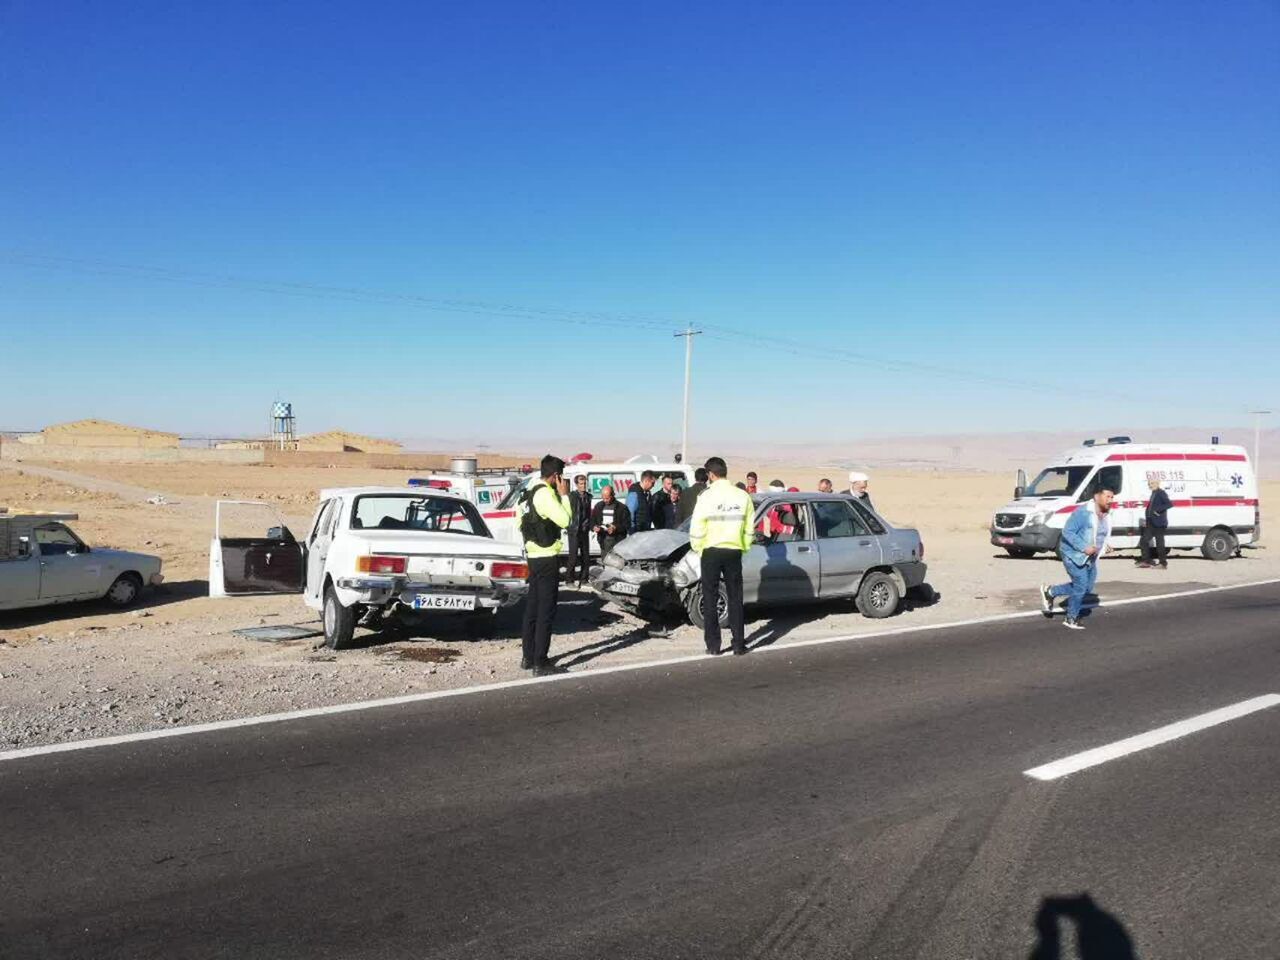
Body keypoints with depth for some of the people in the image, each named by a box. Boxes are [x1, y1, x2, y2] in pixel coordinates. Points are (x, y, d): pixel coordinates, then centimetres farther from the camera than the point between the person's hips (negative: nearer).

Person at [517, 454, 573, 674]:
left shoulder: (531, 493, 13)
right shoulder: (545, 494, -17)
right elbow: (565, 520, -21)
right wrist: (564, 495, -11)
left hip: (534, 555, 10)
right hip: (547, 558, -10)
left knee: (533, 607, 15)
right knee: (546, 611, -6)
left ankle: (528, 657, 22)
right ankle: (540, 664, -4)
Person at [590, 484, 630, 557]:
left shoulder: (621, 507, -1)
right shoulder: (598, 506, 13)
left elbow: (627, 524, -4)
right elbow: (592, 520, 18)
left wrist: (615, 528, -18)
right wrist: (594, 527, -5)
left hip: (617, 541, -4)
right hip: (603, 540, 4)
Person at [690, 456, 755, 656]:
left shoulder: (707, 496, -10)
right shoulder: (743, 496, 1)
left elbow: (696, 529, -10)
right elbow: (749, 529, 5)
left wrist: (698, 549, 5)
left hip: (711, 552, -3)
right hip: (734, 552, 3)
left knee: (710, 599, 6)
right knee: (735, 599, 10)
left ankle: (713, 645, 6)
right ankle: (739, 645, 11)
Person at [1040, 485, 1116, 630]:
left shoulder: (1106, 515, 6)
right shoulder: (1083, 512, -21)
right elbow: (1067, 532, -22)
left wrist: (1103, 547, 6)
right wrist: (1084, 547, -27)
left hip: (1090, 557, 9)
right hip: (1073, 554, -9)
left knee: (1088, 588, 10)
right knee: (1081, 586, -9)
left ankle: (1050, 592, 24)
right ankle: (1072, 618, 11)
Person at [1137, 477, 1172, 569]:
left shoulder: (1161, 493, -11)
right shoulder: (1154, 493, 15)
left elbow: (1170, 504, -24)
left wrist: (1158, 510, -24)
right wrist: (1147, 519, 13)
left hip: (1159, 524, -9)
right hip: (1151, 523, 9)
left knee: (1159, 543, -3)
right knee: (1144, 540, 8)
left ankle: (1163, 563, 5)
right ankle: (1146, 561, 13)